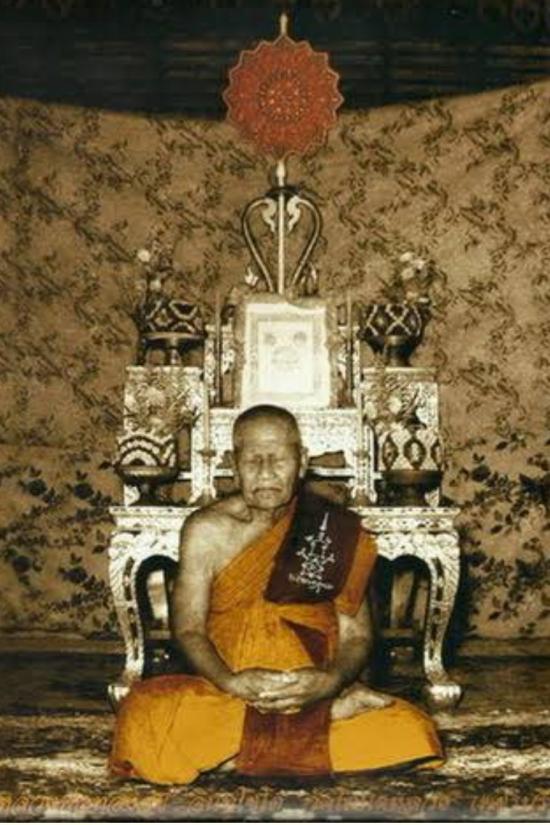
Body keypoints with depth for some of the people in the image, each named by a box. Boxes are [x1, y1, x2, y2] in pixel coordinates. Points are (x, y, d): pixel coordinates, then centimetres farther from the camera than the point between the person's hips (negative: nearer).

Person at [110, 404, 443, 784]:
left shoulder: (336, 531, 3)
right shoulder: (207, 530, 3)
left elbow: (356, 634, 3)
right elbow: (189, 629, -1)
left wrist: (331, 680, -19)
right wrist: (231, 683, -21)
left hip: (313, 691, 0)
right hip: (224, 694, 1)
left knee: (408, 732, -27)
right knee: (145, 713, -32)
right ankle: (334, 713, -21)